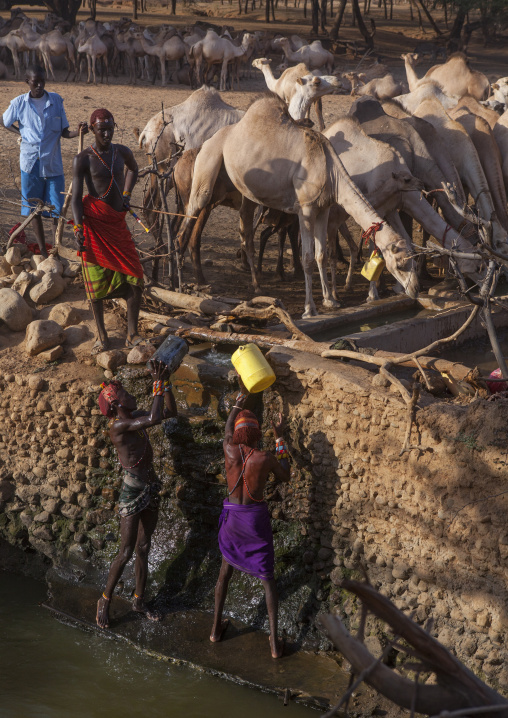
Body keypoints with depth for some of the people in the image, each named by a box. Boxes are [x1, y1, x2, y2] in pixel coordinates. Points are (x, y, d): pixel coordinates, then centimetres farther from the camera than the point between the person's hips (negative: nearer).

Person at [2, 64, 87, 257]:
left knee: (57, 209, -2)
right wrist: (20, 133, 2)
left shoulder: (56, 100, 0)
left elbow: (64, 132, 2)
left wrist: (78, 132, -18)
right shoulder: (19, 103, -1)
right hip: (31, 163, 0)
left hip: (53, 163, 0)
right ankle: (43, 251, 16)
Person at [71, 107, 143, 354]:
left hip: (117, 221, 5)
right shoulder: (83, 159, -8)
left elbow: (133, 168, 32)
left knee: (134, 277, -3)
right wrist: (78, 228, -23)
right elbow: (76, 196, -12)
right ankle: (102, 336, 9)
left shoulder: (122, 152, 7)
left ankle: (132, 334, 4)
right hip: (94, 220, -5)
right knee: (97, 281, 1)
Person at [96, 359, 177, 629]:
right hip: (132, 493, -8)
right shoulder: (119, 427, -20)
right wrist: (158, 385, -24)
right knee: (126, 552, -2)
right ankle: (105, 601, 15)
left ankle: (139, 600, 28)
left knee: (143, 548, 16)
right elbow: (154, 418, -34)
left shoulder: (136, 417, 5)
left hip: (150, 490, 8)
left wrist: (166, 383, 0)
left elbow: (170, 412, 12)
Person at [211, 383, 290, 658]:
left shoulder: (230, 450, -13)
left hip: (232, 515, 2)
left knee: (226, 569, 27)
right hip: (257, 518, -2)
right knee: (267, 578, 10)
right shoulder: (266, 458, -19)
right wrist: (280, 439, 4)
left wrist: (241, 397, 21)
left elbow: (227, 427, 10)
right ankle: (275, 642, 8)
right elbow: (286, 476, 2)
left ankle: (216, 627, 33)